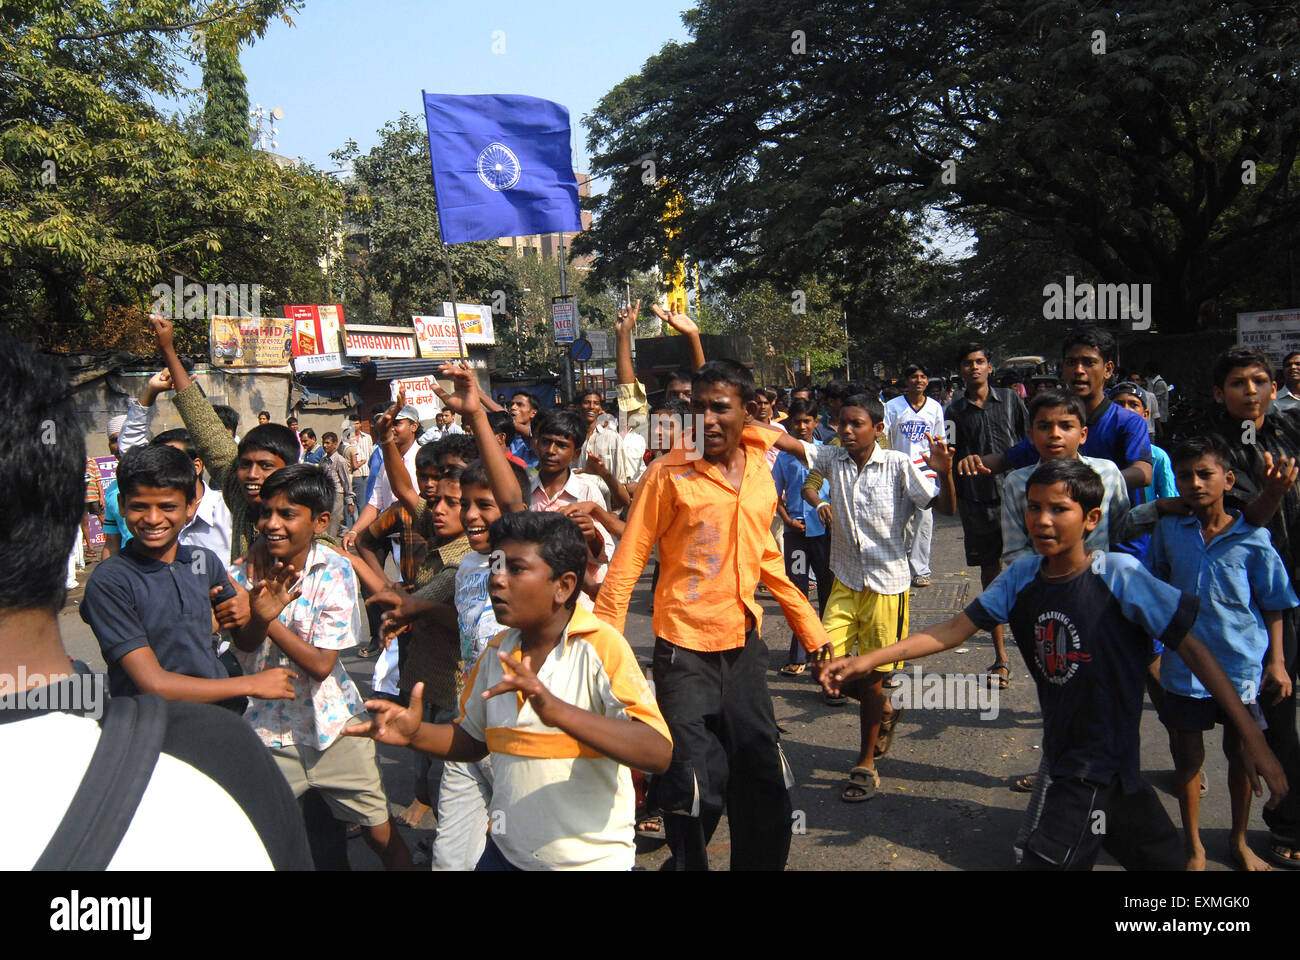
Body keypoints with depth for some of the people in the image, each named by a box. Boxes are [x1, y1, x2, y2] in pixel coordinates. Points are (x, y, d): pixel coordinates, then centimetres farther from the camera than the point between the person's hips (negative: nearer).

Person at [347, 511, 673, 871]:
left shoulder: (600, 646, -19)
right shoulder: (496, 651, 2)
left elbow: (658, 753, -30)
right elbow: (473, 740, 14)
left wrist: (557, 711, -41)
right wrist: (415, 734, -6)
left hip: (592, 858, -5)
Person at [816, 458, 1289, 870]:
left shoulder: (1119, 575, -15)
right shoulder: (1022, 576, -2)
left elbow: (1191, 648, -12)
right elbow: (954, 630, -3)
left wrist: (1252, 737, -15)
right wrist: (864, 661, -11)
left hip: (1107, 762, -4)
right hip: (1064, 758, 4)